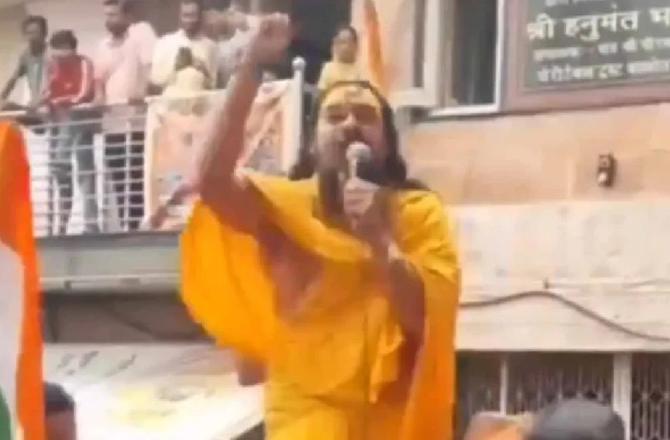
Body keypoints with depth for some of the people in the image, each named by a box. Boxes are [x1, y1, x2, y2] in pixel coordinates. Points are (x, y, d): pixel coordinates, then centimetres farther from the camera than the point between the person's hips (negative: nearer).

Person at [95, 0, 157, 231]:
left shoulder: (142, 32, -2)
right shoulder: (104, 44, 19)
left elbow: (152, 65, -13)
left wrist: (141, 91, -25)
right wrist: (99, 95, 3)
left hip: (134, 113, -7)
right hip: (111, 117, 7)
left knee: (134, 176, -11)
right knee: (117, 175, 7)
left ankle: (132, 226, -13)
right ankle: (124, 225, 11)